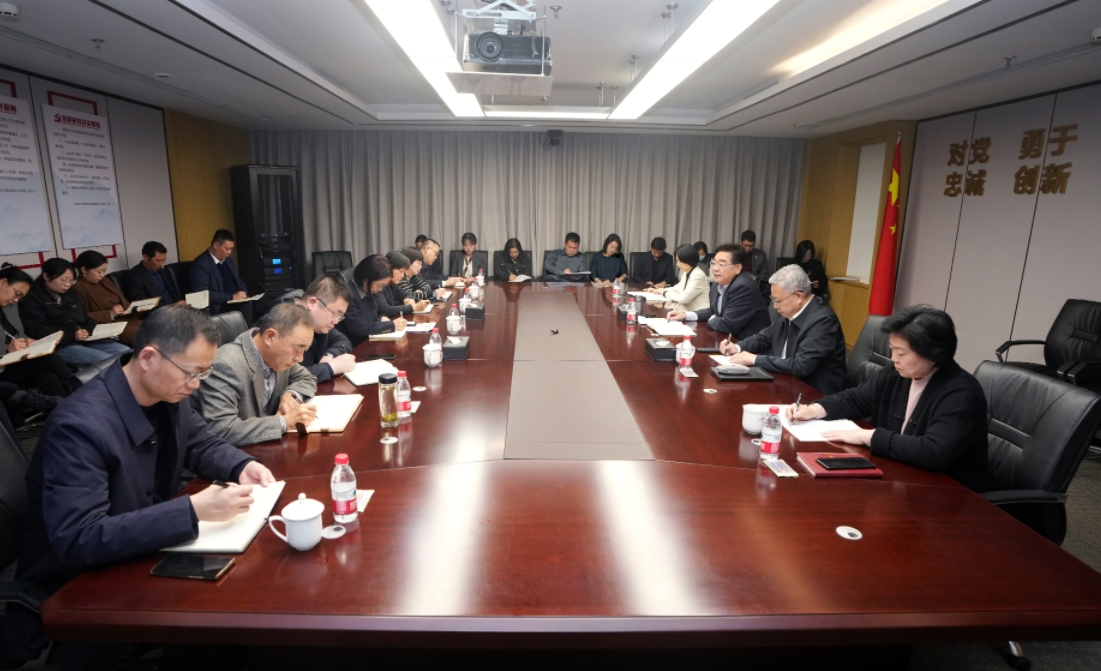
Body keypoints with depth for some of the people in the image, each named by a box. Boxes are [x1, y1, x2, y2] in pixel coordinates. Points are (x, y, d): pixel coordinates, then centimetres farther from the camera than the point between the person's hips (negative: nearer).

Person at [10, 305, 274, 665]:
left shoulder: (165, 393, -7)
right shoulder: (80, 425, -28)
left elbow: (200, 443, 10)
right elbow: (77, 540, -33)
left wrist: (242, 466, -11)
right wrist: (193, 510, -37)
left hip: (140, 559, 7)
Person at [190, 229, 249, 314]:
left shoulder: (228, 260, 17)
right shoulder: (201, 264, -7)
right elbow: (203, 294, -16)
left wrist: (243, 294, 1)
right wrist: (232, 297, -20)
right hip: (219, 306, -7)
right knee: (247, 307, -36)